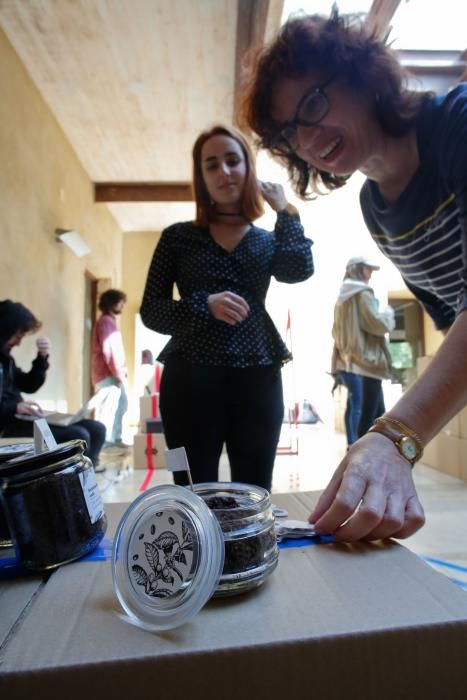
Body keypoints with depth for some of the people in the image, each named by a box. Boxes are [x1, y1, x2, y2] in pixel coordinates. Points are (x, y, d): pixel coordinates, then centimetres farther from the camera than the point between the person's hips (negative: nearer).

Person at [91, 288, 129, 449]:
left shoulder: (110, 321, 20)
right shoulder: (106, 321, -12)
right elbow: (108, 350, -21)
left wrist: (121, 370, 14)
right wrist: (118, 373, -19)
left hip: (113, 373, 11)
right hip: (108, 374, -11)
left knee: (121, 404, 14)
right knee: (108, 408, -9)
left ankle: (114, 438, 23)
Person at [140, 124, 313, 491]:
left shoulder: (267, 240, 12)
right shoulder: (179, 237, 6)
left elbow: (300, 270, -10)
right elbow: (151, 311, 0)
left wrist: (285, 209, 3)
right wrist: (205, 305, -17)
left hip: (258, 379, 2)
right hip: (192, 379, -1)